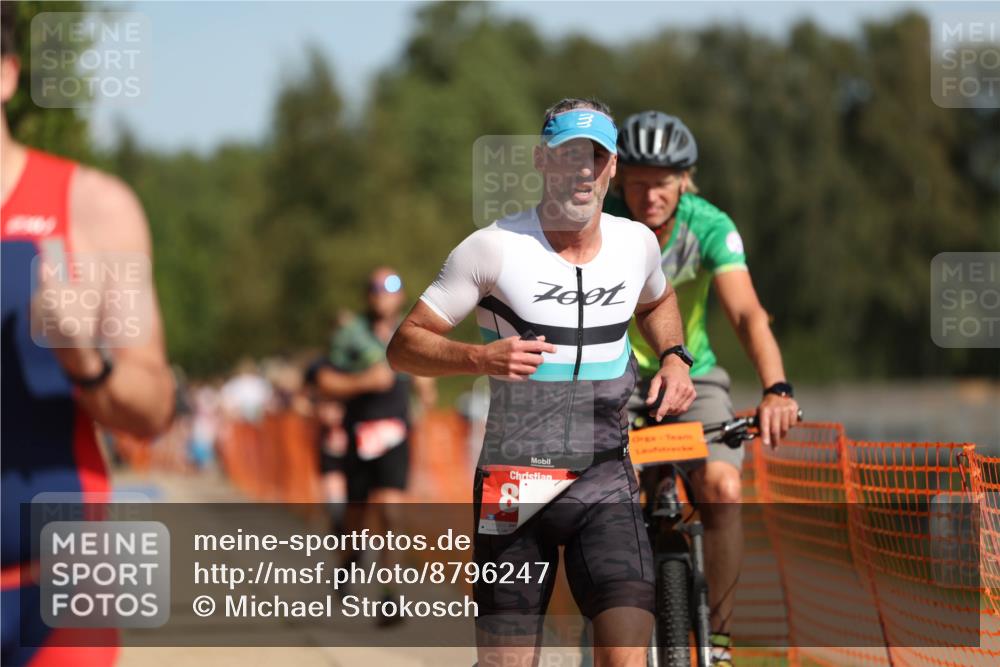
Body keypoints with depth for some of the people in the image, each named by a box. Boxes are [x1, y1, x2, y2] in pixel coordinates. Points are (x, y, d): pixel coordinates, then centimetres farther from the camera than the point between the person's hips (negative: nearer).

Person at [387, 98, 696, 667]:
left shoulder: (636, 242, 4)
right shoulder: (495, 247, -8)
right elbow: (405, 346, -4)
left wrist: (673, 358, 9)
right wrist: (481, 358, -22)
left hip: (605, 485, 2)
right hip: (514, 485, -2)